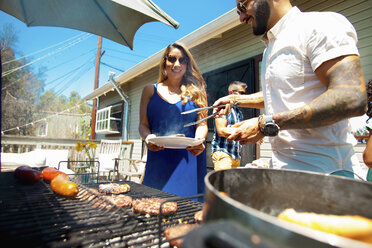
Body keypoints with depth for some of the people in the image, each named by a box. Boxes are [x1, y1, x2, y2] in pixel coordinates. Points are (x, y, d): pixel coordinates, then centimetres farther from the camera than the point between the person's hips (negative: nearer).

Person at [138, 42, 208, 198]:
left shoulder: (195, 92, 11)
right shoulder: (150, 90, 12)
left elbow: (202, 124, 5)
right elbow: (143, 124, 9)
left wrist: (199, 140, -16)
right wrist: (148, 137, -13)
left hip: (189, 158, 0)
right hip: (159, 158, 1)